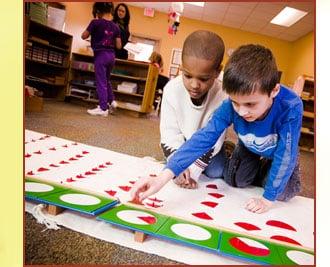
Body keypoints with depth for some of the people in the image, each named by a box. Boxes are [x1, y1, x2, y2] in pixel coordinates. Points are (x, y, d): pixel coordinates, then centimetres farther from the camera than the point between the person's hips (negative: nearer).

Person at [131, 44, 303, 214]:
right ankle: (259, 168, 27)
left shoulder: (290, 107, -43)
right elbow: (204, 138, -42)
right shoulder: (231, 105, -36)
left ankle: (268, 170, 21)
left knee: (282, 193, -13)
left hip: (280, 153, -1)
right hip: (250, 149, 2)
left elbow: (285, 154, -36)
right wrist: (164, 176, -51)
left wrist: (268, 199, -33)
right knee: (233, 179, -4)